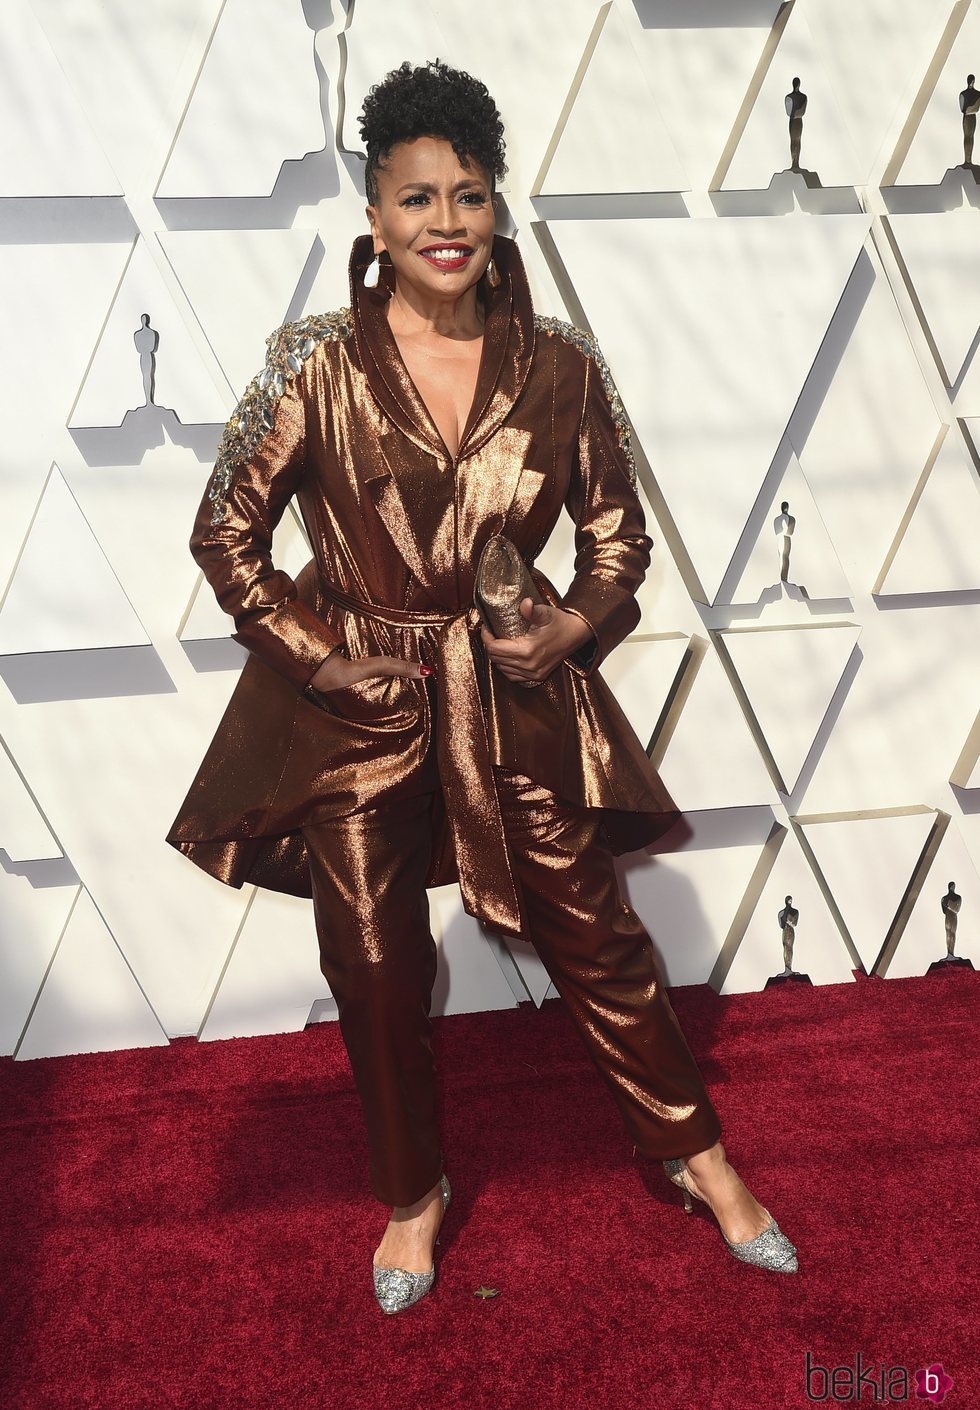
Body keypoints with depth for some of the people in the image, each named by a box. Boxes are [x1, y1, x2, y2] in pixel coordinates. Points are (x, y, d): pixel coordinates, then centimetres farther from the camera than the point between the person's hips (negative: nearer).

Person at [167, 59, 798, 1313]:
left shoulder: (560, 367, -3)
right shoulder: (318, 366, -9)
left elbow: (617, 528, 8)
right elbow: (226, 535, -3)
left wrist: (575, 624, -8)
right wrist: (321, 652, -10)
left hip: (519, 700, 1)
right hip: (357, 709, -1)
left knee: (594, 933, 11)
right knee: (376, 967, 12)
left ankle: (697, 1154, 35)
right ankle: (413, 1195, 37)